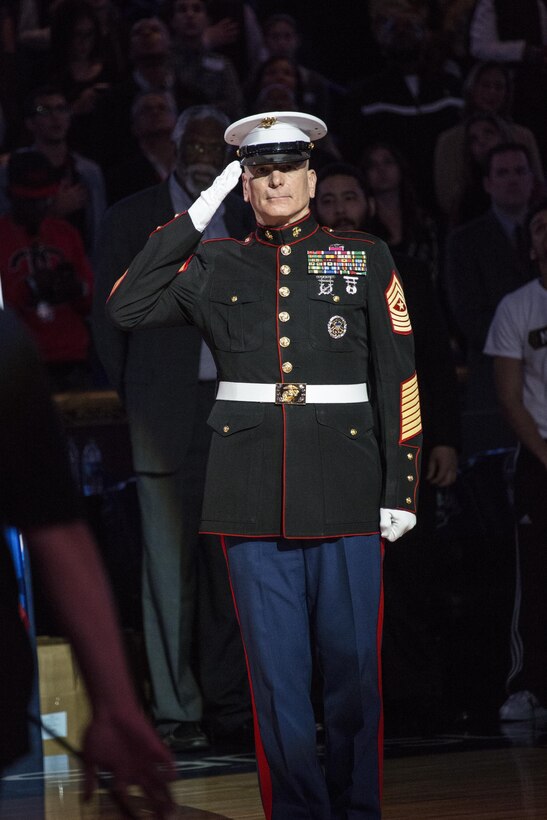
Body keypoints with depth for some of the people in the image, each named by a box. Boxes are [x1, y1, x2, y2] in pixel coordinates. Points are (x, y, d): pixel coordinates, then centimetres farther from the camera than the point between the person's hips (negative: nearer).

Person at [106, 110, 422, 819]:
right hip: (254, 496, 1)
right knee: (276, 672, 2)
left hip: (345, 490, -1)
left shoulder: (366, 260, 7)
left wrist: (400, 488, -1)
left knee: (353, 666, 2)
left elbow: (399, 380, 5)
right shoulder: (214, 267, 10)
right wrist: (196, 216, -2)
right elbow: (127, 308, -3)